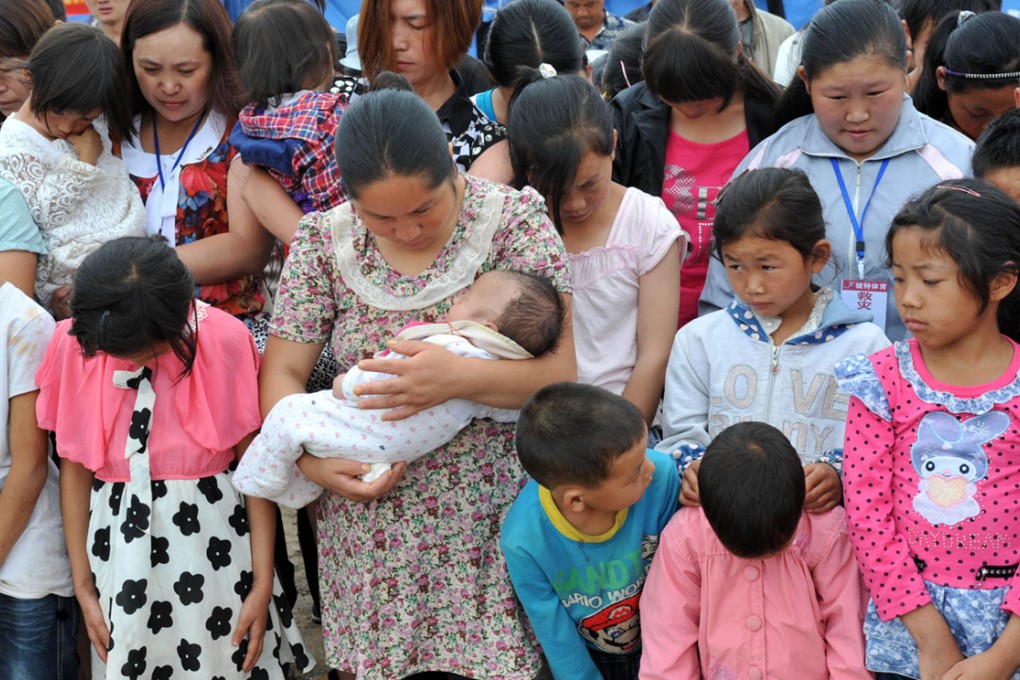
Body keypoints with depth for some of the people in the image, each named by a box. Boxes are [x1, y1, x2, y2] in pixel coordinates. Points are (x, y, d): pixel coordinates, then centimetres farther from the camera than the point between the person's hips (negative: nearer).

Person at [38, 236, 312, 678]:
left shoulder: (224, 341, -14)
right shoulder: (74, 344, -9)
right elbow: (74, 467, 1)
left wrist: (263, 584, -4)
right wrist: (83, 585, 4)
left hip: (211, 545, -1)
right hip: (119, 553, 2)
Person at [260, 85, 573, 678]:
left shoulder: (515, 221, -7)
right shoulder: (324, 243, -1)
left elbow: (560, 373, -12)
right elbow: (283, 373, 2)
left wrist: (459, 378, -29)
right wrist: (311, 462, -16)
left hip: (493, 515, -2)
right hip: (370, 520, 2)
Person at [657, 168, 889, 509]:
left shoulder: (865, 345, 10)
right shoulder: (698, 340, 17)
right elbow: (682, 437, 14)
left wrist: (838, 475, -17)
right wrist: (691, 469, -9)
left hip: (819, 516, 0)